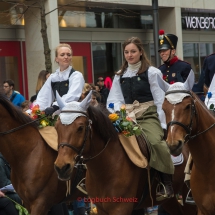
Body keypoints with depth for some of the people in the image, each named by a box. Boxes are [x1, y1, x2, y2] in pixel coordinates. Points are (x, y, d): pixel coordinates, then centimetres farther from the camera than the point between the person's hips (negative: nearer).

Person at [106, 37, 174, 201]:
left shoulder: (152, 72, 1)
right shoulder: (120, 76, 15)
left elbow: (160, 101, -2)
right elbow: (115, 100, 12)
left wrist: (162, 124, -8)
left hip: (149, 116, -5)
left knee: (156, 142, -30)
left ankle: (168, 184, -20)